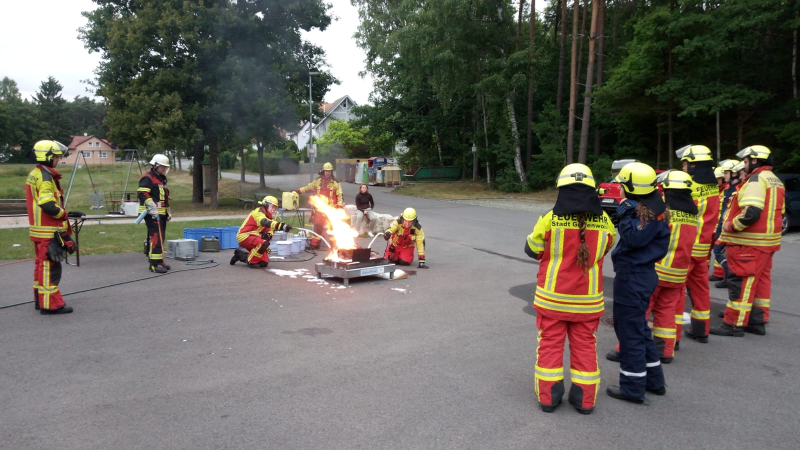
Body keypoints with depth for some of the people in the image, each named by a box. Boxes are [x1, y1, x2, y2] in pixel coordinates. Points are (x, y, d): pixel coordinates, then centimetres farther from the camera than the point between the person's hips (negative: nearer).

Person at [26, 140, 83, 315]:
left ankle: (41, 300, 28)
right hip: (48, 231, -10)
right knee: (50, 267, -7)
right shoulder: (45, 177, -17)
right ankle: (50, 304, -4)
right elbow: (48, 205, -26)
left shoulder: (34, 174, 14)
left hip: (39, 230, 10)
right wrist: (66, 214, -10)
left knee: (42, 265, 18)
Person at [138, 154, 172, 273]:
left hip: (161, 213, 10)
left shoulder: (162, 179, 23)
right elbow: (142, 194, -20)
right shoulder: (147, 178, -9)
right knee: (156, 237, -15)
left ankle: (158, 261, 21)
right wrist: (152, 208, -25)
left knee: (160, 238, 13)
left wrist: (168, 211, 27)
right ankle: (155, 264, -15)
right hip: (152, 214, -10)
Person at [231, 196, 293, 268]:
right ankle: (251, 262, -16)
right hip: (244, 236, -9)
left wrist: (269, 235, -17)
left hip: (254, 237, 10)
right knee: (264, 243, -35)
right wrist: (282, 226, -53)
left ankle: (240, 255, 23)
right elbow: (265, 222, -38)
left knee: (264, 262, 4)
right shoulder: (258, 212, -16)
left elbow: (270, 229, 10)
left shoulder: (268, 216, 14)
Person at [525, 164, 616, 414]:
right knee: (585, 346, 14)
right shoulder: (604, 221, -6)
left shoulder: (550, 219, -15)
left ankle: (548, 396, 17)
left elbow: (532, 250, -2)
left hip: (552, 297, -2)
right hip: (588, 299, 2)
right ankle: (585, 399, 21)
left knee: (550, 344, 11)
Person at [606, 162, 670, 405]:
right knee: (638, 327, 20)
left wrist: (626, 212, -23)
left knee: (629, 330, 0)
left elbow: (633, 238, -27)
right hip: (640, 273, 10)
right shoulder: (650, 207, 11)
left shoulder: (648, 212, -18)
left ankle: (632, 387, 11)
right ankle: (654, 380, 31)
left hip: (633, 277, -10)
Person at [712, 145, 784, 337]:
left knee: (741, 283, -5)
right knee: (760, 280, 13)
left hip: (749, 242, -10)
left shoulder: (756, 179, -16)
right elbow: (778, 214, 19)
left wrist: (730, 226, -15)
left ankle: (734, 324, 0)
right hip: (766, 241, 10)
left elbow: (751, 213, -26)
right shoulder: (775, 180, 16)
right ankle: (758, 322, 20)